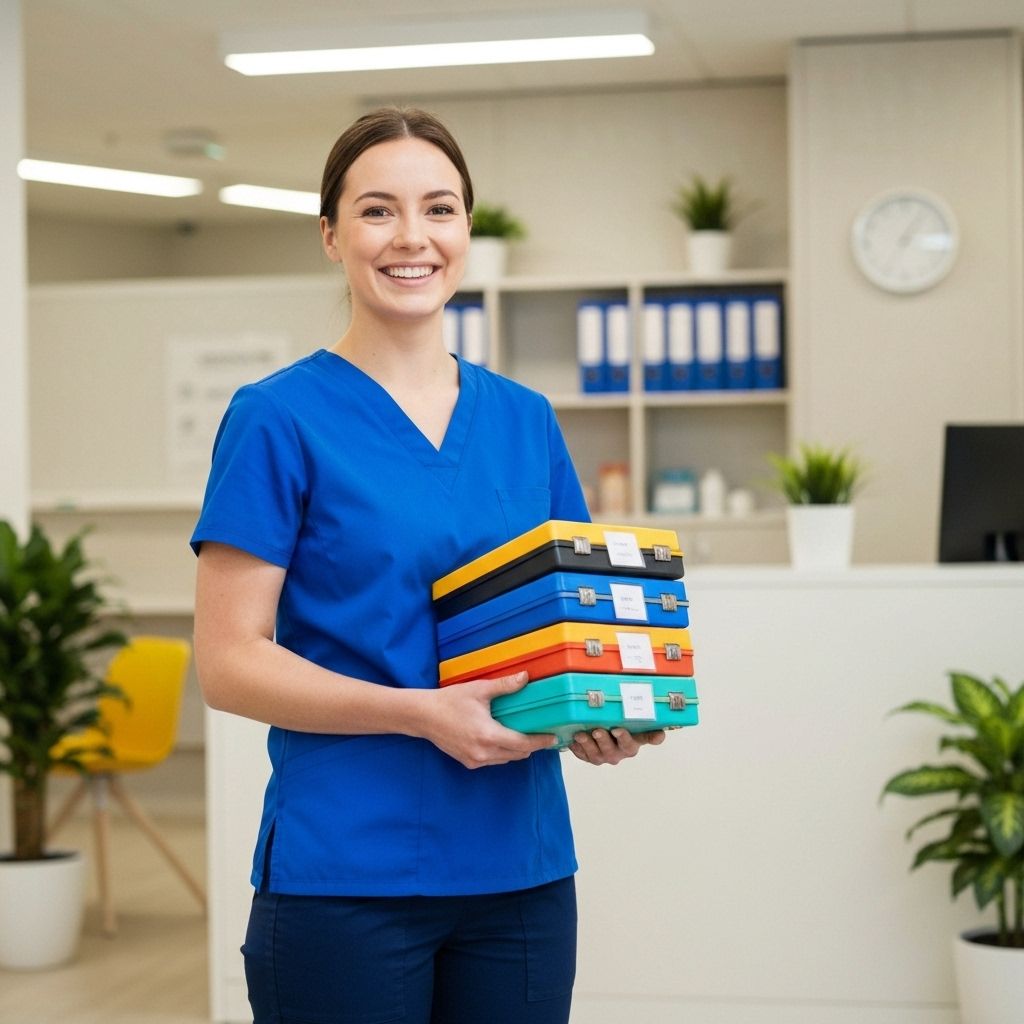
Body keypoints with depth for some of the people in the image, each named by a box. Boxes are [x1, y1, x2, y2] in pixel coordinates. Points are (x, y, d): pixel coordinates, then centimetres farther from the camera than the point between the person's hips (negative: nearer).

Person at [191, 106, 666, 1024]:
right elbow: (228, 662, -9)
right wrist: (419, 712, -21)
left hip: (523, 866, 5)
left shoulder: (526, 421, 9)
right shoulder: (279, 418, -5)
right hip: (344, 871, -4)